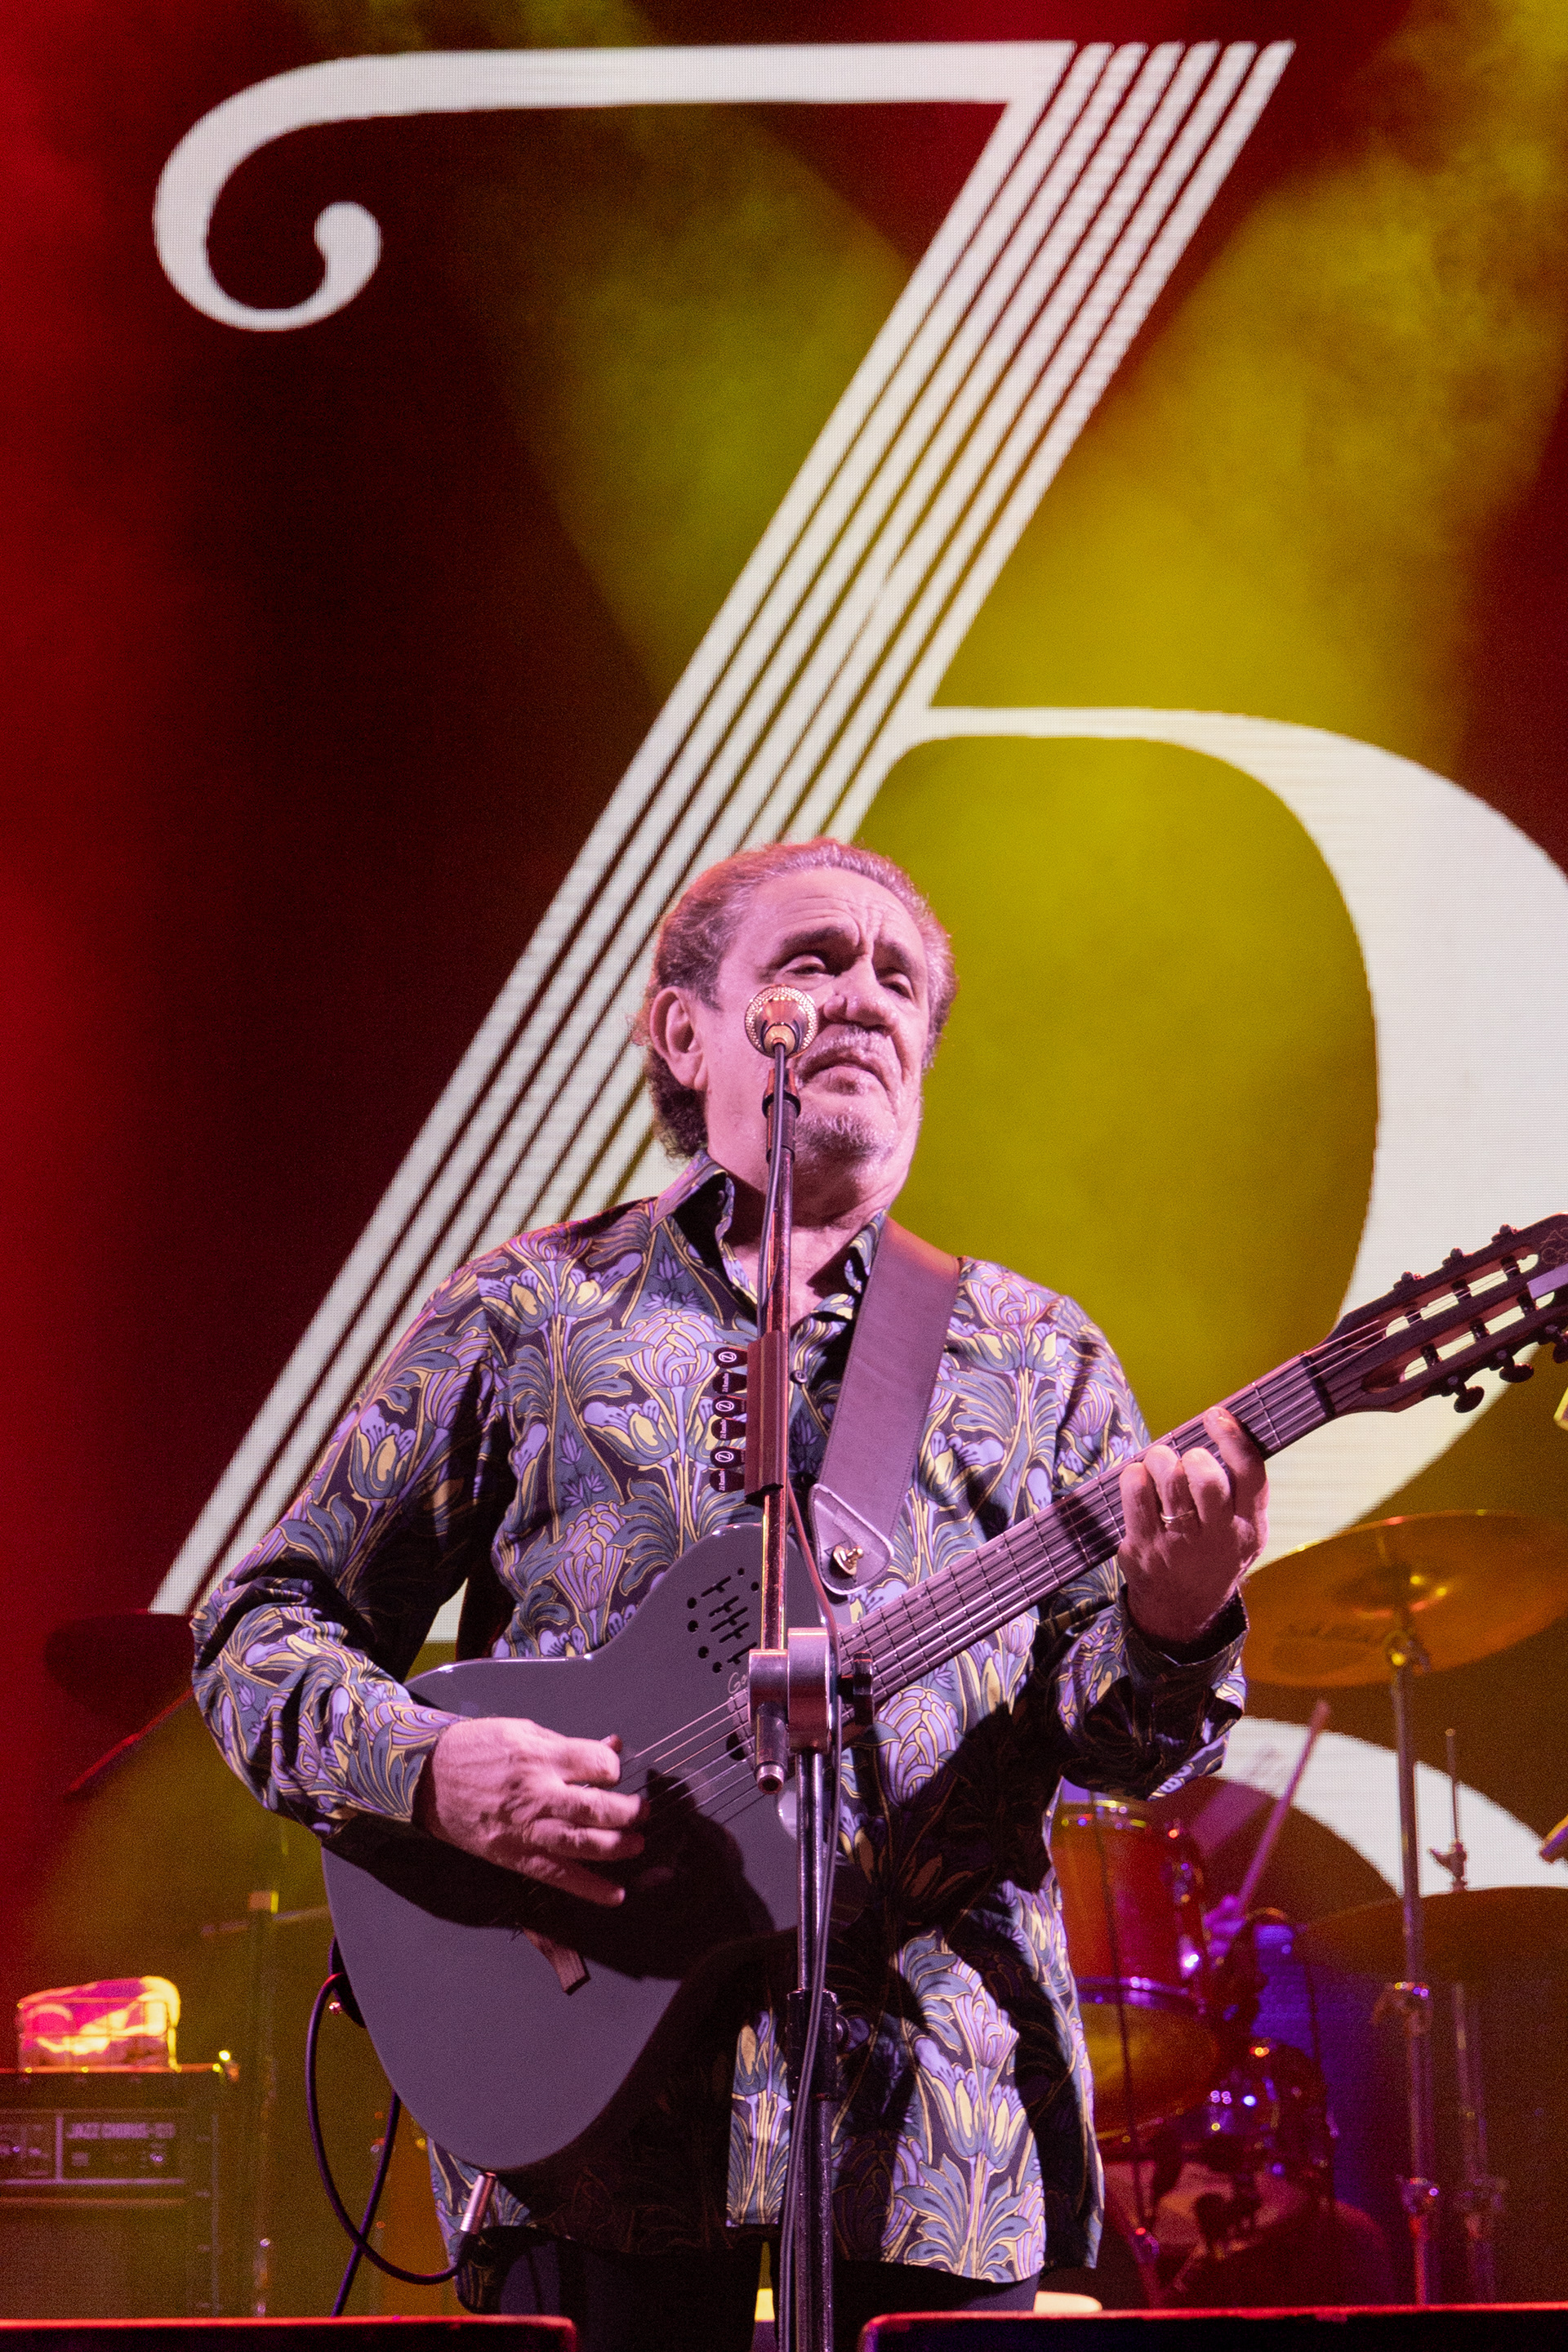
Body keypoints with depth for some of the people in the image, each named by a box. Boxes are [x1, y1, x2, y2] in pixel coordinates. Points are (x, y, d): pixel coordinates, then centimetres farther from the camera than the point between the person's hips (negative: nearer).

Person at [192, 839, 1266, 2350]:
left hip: (942, 2116, 2)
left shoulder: (1036, 1357, 15)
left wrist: (1168, 1628, -18)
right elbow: (261, 1627, 9)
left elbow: (1112, 1741, 6)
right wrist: (431, 1770, -11)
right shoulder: (528, 1315, 10)